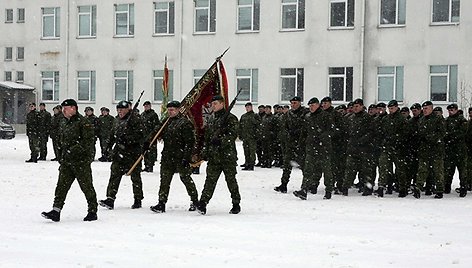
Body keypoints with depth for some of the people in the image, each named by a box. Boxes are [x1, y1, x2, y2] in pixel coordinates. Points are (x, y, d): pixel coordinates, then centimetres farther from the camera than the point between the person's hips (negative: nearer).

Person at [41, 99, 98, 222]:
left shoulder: (83, 122, -10)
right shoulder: (66, 124, 18)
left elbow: (88, 141, -19)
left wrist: (73, 151, -24)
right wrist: (61, 158, 22)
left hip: (81, 161, -8)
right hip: (66, 161, 8)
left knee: (86, 186, 1)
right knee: (62, 185, -1)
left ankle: (93, 211, 12)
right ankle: (56, 211, -3)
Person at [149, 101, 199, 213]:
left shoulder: (185, 123, -9)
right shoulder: (167, 122, 14)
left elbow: (190, 142, -13)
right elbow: (156, 133, 19)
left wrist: (186, 157, -18)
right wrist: (147, 143, 5)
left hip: (180, 157, -6)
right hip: (167, 157, 6)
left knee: (185, 177, 3)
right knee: (165, 180, 2)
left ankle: (194, 200, 20)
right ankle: (162, 203, 2)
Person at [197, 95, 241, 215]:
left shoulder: (230, 118, -3)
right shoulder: (212, 119, 20)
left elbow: (233, 134, -15)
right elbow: (207, 137, 25)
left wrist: (220, 141, -24)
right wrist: (205, 151, 16)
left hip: (228, 154, -6)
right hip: (214, 155, 6)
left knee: (231, 179, 2)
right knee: (210, 179, -4)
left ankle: (236, 204, 14)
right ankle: (203, 203, -11)